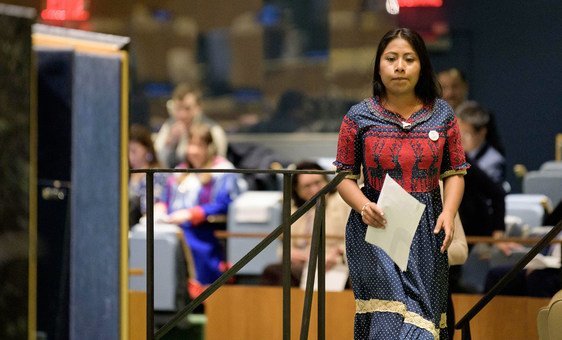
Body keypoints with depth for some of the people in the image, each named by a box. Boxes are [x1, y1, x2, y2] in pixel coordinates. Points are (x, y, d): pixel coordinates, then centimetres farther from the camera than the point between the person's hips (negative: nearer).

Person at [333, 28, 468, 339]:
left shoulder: (442, 114, 7)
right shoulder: (358, 117, 2)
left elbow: (454, 171, 8)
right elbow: (345, 175, 4)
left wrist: (448, 212, -9)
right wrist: (363, 206, -15)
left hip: (426, 230, 2)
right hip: (376, 224, -2)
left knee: (425, 310, 0)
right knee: (394, 299, -18)